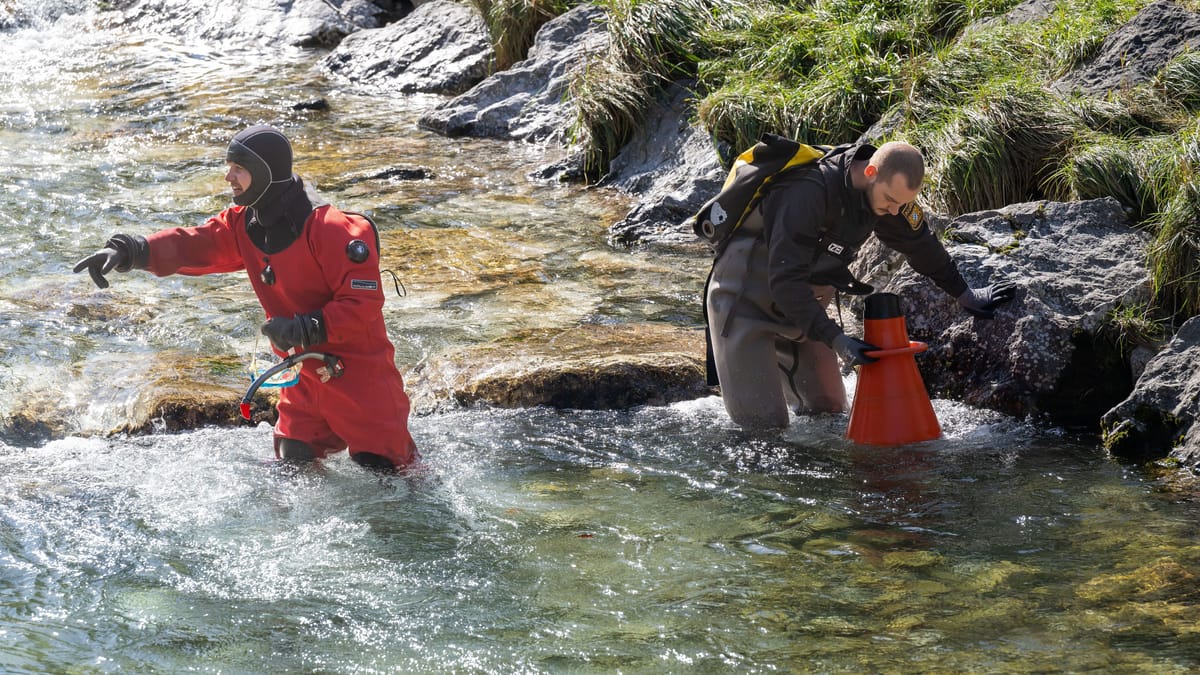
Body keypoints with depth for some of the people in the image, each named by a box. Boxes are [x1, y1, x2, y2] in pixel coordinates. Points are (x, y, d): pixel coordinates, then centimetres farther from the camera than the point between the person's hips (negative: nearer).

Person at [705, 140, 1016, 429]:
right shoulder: (809, 192, -33)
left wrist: (965, 295, 22)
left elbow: (921, 244, 12)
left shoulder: (890, 191, -7)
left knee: (828, 411, 7)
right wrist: (836, 340, -36)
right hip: (746, 302, -8)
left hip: (801, 305, 8)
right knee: (764, 425, -14)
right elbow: (786, 281, -34)